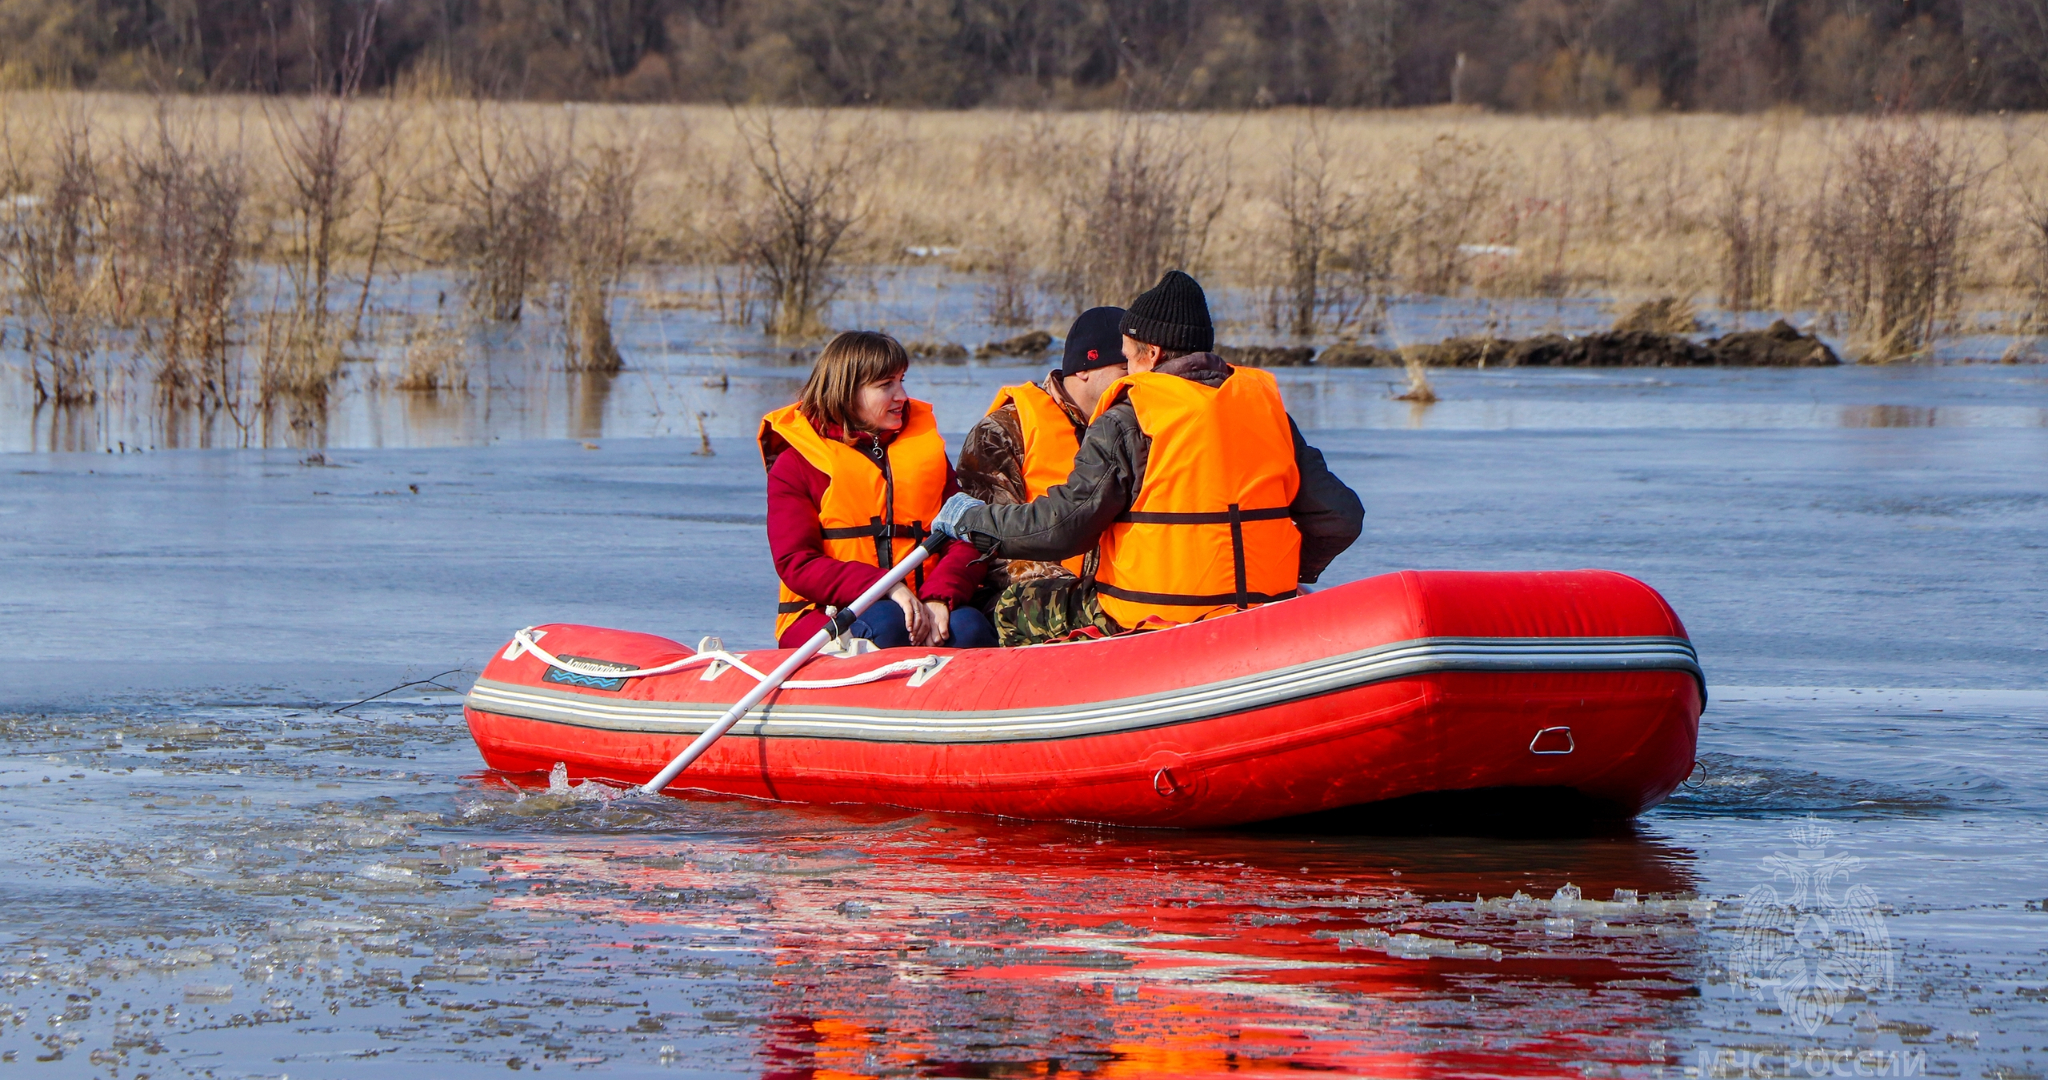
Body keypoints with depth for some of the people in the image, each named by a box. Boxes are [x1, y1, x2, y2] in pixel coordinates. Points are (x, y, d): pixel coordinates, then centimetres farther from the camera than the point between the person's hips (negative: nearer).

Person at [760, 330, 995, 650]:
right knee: (885, 626, -37)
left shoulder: (926, 451, 19)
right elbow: (796, 564, -6)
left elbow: (964, 541, 7)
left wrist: (939, 598, -17)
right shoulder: (795, 465, 6)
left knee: (969, 626, -30)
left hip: (919, 609, 3)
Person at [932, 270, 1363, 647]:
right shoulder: (1269, 412, 7)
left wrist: (974, 520, 4)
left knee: (1014, 610, 12)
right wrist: (1282, 574, 22)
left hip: (1148, 627, -6)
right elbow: (1340, 519, 5)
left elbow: (1064, 526, -12)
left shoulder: (1126, 425, -8)